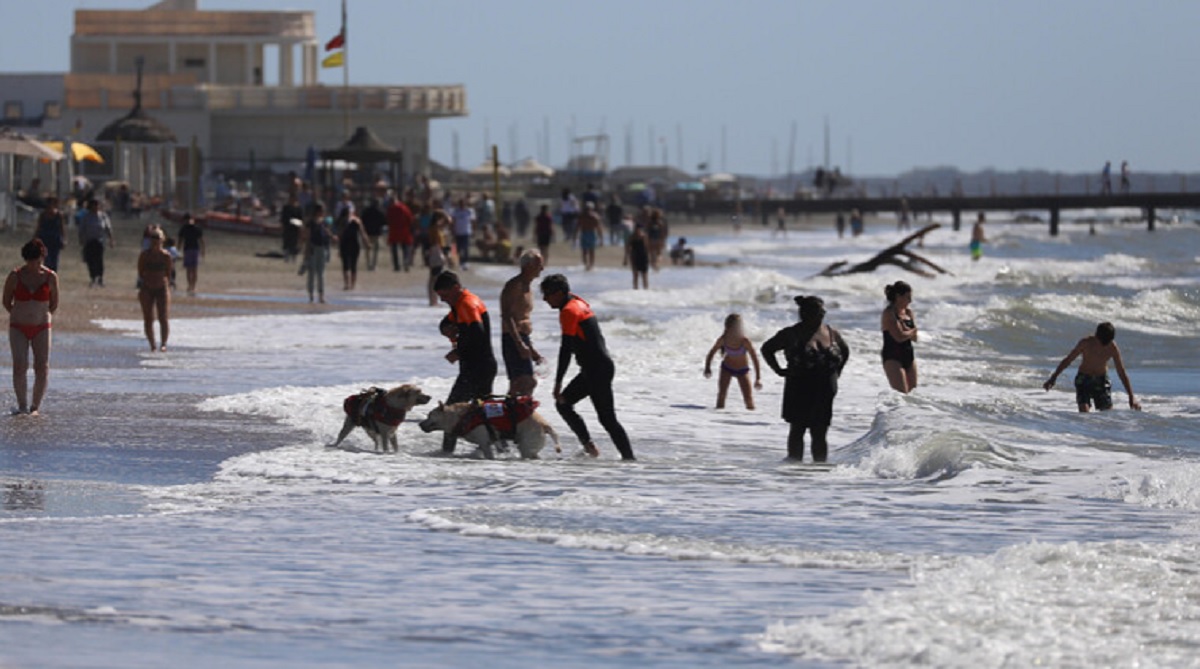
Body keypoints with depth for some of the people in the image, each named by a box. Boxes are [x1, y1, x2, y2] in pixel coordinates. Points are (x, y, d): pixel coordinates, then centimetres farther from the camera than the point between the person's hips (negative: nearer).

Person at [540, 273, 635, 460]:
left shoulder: (569, 311, -14)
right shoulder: (578, 303, 14)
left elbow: (566, 348, -19)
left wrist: (558, 382, -20)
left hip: (597, 369, -10)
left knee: (607, 418, -8)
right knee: (563, 404, 13)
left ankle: (629, 457, -6)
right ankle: (587, 444, 12)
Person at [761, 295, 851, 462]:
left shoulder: (832, 334, 6)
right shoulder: (791, 334, -4)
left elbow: (845, 352, 25)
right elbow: (767, 349, 5)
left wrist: (836, 373, 13)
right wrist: (779, 370, -3)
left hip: (825, 390, 3)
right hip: (799, 390, -3)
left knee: (819, 434, 3)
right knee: (797, 429, 2)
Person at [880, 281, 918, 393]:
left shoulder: (908, 312, 11)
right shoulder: (889, 313, -11)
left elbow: (915, 338, 5)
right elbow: (899, 337, -20)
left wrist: (907, 331, -13)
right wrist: (912, 332, -3)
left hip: (909, 356, 8)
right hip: (893, 358, -8)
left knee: (912, 392, 5)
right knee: (902, 394, -15)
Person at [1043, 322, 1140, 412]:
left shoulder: (1112, 348, -14)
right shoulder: (1086, 343, -18)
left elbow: (1122, 373, -7)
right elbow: (1068, 360, -6)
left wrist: (1131, 397, -7)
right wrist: (1053, 378, -5)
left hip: (1101, 381, 2)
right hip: (1083, 379, -2)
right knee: (1084, 412, -19)